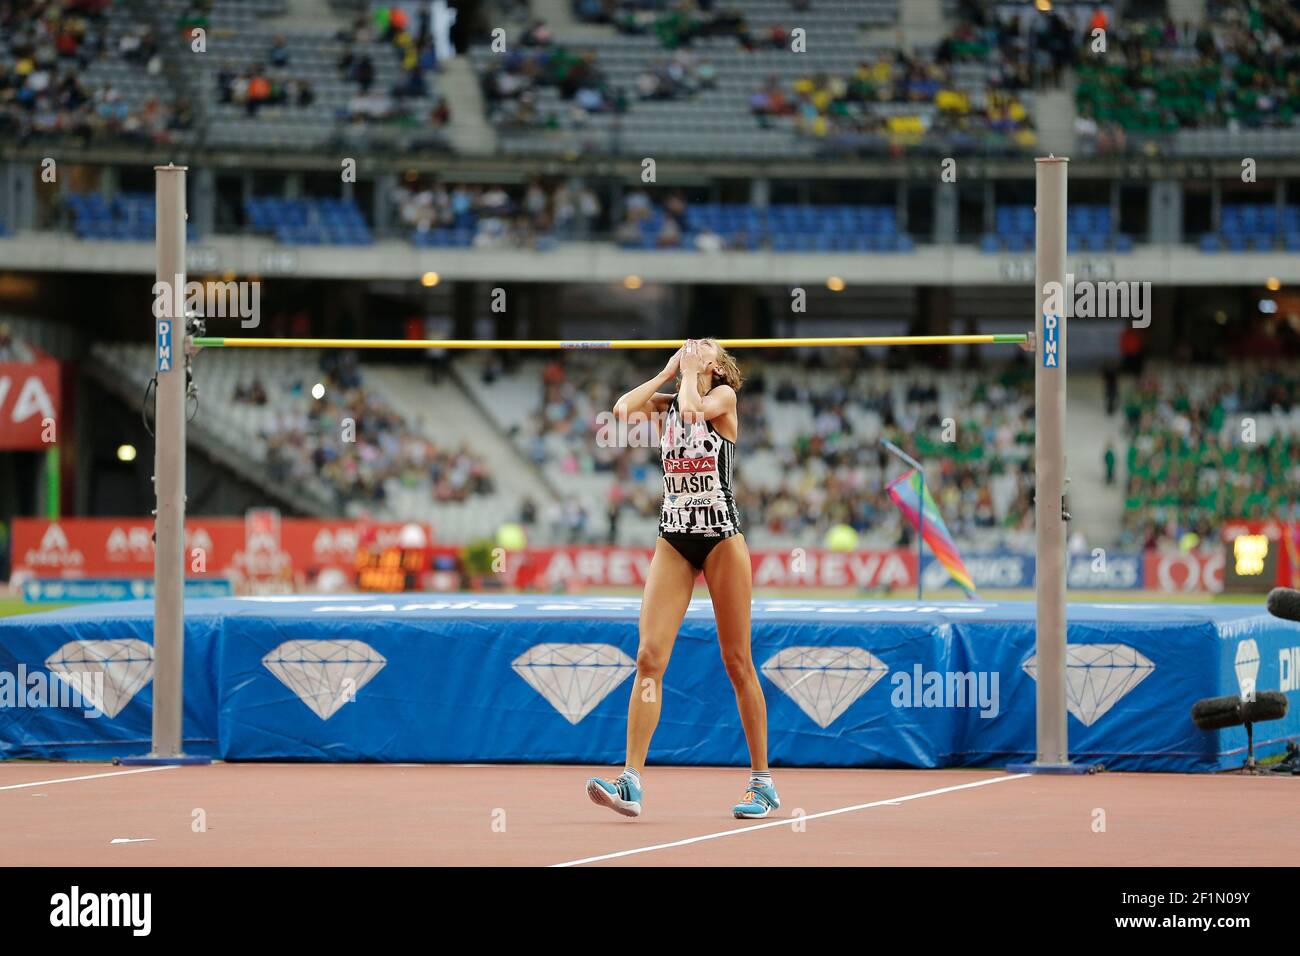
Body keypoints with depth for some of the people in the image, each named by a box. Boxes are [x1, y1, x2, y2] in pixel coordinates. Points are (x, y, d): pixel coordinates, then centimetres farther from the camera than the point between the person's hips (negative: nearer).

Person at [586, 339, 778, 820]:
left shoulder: (724, 396, 1)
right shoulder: (666, 401, 14)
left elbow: (694, 408, -20)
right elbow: (622, 408, -4)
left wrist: (689, 372, -2)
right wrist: (667, 372, 5)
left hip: (721, 533, -4)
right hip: (674, 536, 4)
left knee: (737, 662, -1)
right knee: (649, 657, -9)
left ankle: (762, 781, 6)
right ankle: (632, 780, -13)